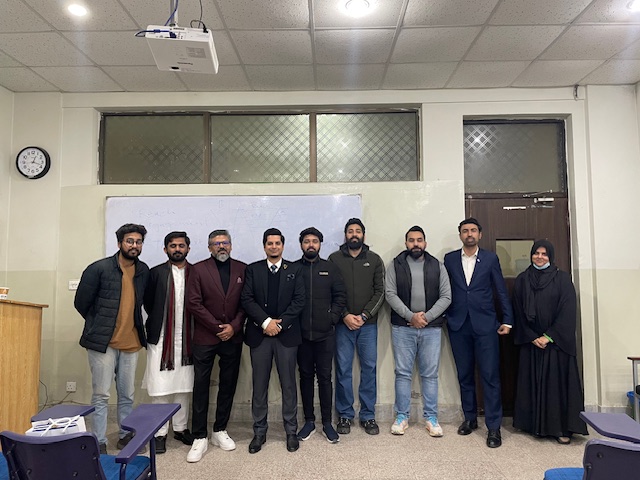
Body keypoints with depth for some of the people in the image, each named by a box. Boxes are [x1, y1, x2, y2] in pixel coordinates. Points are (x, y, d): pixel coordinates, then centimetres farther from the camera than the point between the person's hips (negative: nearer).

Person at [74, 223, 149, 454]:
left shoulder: (144, 271, 4)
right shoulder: (99, 268, -9)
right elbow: (81, 303, -3)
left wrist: (135, 326, 9)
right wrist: (100, 326, 4)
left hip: (131, 343, 4)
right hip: (102, 342, -4)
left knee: (127, 395, 13)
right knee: (101, 395, 4)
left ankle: (126, 435, 28)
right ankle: (100, 442, 17)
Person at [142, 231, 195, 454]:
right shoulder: (156, 273, 1)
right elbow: (147, 302, 3)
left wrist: (196, 330, -2)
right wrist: (158, 323, 4)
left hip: (187, 339, 1)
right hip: (161, 338, -1)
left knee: (183, 386, 11)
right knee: (161, 387, 4)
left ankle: (180, 428, 26)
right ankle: (160, 432, 16)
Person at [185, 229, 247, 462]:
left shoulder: (242, 269, 4)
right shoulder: (199, 269, -2)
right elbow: (194, 303, -8)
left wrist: (234, 326, -9)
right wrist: (217, 327, -11)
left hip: (233, 337, 3)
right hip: (205, 338, -2)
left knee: (228, 385, 10)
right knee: (201, 386, 3)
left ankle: (220, 431, 25)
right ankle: (200, 437, 14)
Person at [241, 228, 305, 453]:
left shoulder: (294, 270, 6)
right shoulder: (253, 269, 7)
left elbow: (299, 301, -2)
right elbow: (247, 299, -2)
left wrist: (280, 323, -11)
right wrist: (265, 321, -13)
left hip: (287, 333, 0)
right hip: (259, 333, 1)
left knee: (288, 384, 6)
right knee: (259, 385, 8)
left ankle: (291, 431, 20)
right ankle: (259, 431, 22)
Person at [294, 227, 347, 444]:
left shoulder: (330, 268, 4)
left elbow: (340, 296, 3)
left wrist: (332, 318, -5)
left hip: (325, 333, 0)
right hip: (301, 333, 1)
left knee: (324, 377, 5)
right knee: (306, 376, 11)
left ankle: (327, 422, 17)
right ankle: (309, 420, 24)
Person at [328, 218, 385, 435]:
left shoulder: (374, 260, 5)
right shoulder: (334, 259, 3)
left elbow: (380, 291, 0)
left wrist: (364, 315, -10)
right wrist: (345, 316, -11)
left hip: (368, 323, 1)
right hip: (343, 323, -1)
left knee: (369, 368, 6)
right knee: (343, 369, 4)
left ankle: (368, 416, 20)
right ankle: (345, 415, 19)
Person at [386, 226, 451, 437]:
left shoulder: (437, 266, 6)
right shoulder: (395, 265, 3)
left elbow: (446, 296, 0)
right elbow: (390, 294, -5)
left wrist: (427, 317, -11)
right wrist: (410, 316, -15)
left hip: (431, 328, 1)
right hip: (402, 328, -1)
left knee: (430, 374, 8)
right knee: (403, 373, 6)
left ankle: (431, 418, 20)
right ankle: (402, 416, 18)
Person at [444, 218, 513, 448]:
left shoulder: (490, 258, 5)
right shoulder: (449, 259, 7)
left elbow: (501, 291, 5)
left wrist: (507, 319, 2)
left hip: (485, 325, -1)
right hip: (458, 325, 2)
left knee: (490, 375, -2)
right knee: (464, 375, 10)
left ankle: (494, 426, 7)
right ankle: (470, 418, 24)